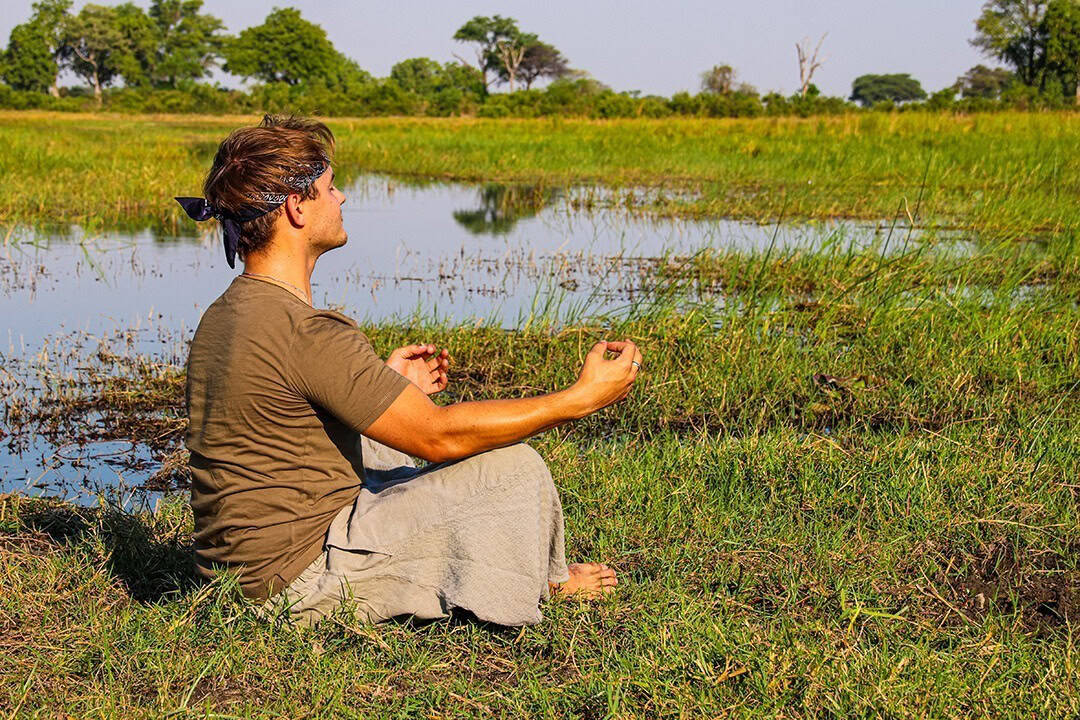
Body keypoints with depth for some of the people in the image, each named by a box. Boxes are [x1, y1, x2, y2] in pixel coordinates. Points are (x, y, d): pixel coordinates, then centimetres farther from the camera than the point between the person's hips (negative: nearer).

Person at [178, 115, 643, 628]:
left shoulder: (221, 317, 6)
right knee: (514, 464, -6)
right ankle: (546, 582, 26)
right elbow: (438, 435, -20)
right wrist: (584, 397, -13)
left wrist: (384, 385, 18)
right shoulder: (306, 332, -25)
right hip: (302, 582, -10)